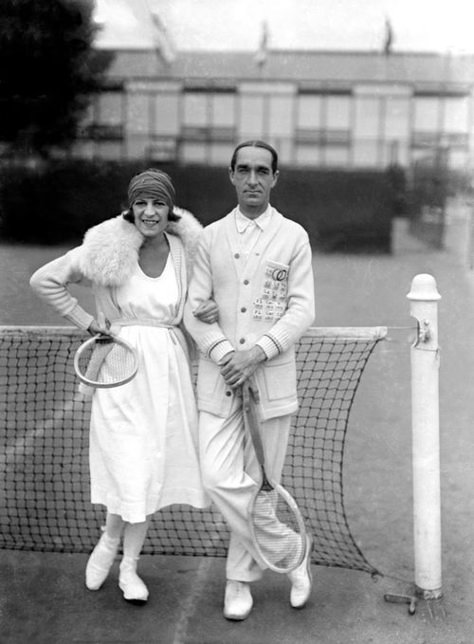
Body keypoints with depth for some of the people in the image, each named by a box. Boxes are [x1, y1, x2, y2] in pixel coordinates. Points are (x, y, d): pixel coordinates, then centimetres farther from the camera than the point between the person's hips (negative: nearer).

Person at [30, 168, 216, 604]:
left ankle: (129, 566, 24)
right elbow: (43, 280, 2)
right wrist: (86, 320, -1)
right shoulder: (105, 250, -8)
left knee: (153, 468, 8)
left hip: (169, 367, 3)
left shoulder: (187, 250, 1)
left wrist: (210, 312, -5)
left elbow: (190, 312, 17)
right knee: (130, 466, -5)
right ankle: (108, 543, 25)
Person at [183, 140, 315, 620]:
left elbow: (302, 310, -2)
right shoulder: (211, 237, 8)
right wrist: (223, 353, -13)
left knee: (261, 482, 5)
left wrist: (258, 351, -16)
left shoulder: (293, 237, 4)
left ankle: (240, 577, 25)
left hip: (271, 378, -1)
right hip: (219, 377, 1)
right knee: (220, 479, -9)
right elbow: (194, 309, 4)